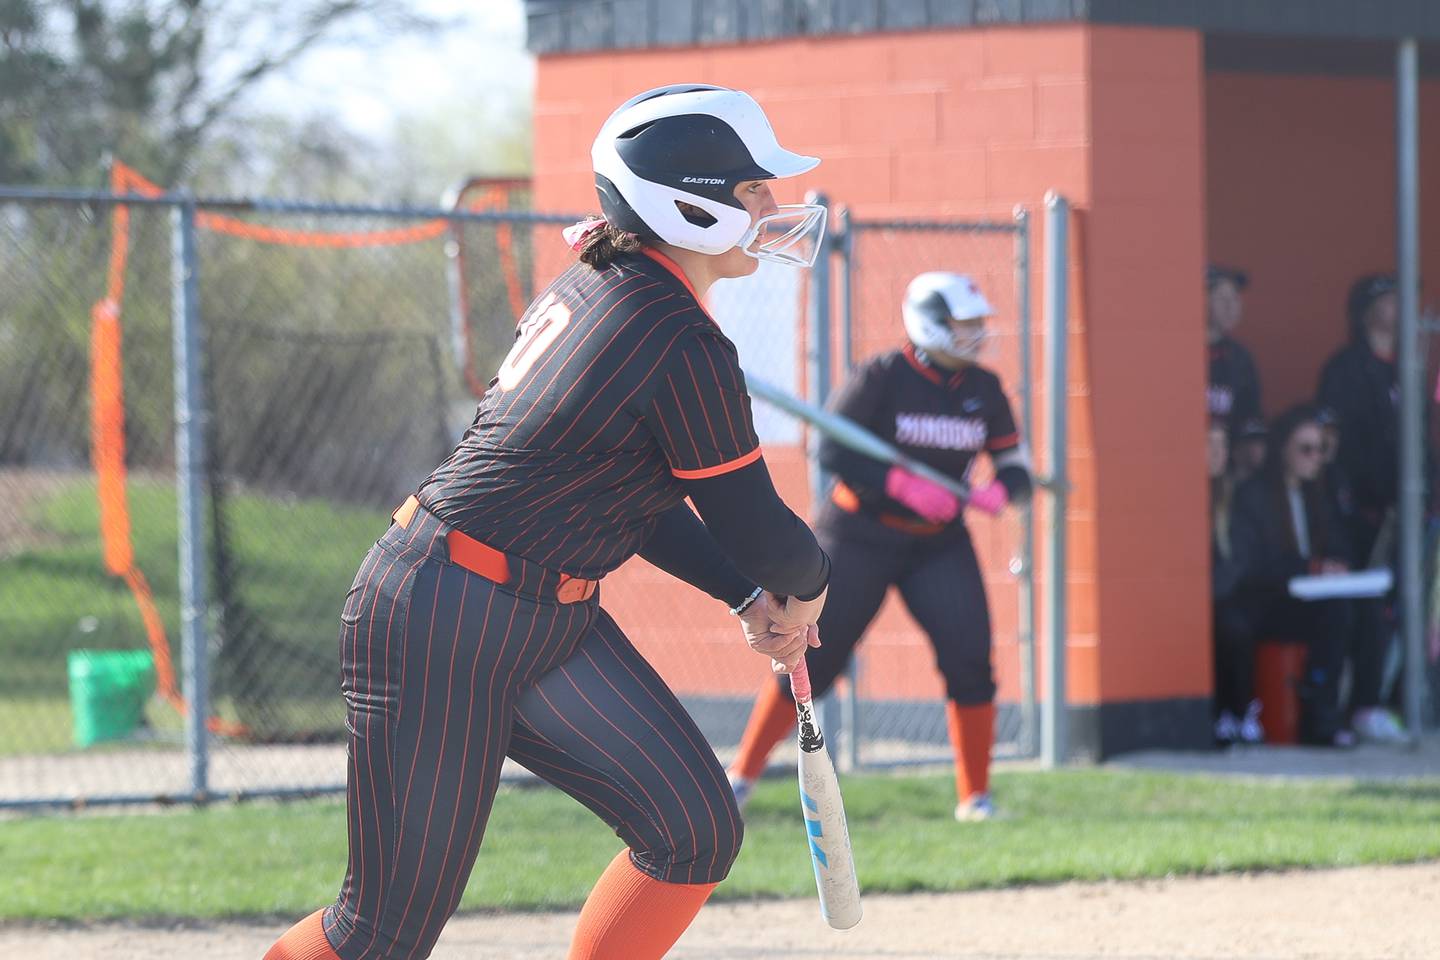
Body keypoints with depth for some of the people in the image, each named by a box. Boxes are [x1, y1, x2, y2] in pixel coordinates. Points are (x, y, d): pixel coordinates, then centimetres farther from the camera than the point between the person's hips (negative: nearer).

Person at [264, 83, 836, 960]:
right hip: (441, 626, -10)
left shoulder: (594, 288, 6)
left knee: (698, 834, 1)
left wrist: (751, 595, 12)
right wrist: (808, 585, 11)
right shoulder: (684, 347, -22)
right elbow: (762, 533, -12)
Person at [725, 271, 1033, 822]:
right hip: (861, 538, -4)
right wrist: (902, 486, -28)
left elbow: (1015, 464, 7)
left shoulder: (983, 389, 2)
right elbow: (831, 451, -17)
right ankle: (742, 775, 6)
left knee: (969, 660, -10)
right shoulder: (883, 378, -13)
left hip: (939, 545, 4)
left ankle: (975, 796, 2)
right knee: (814, 657, -4)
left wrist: (1000, 491, -17)